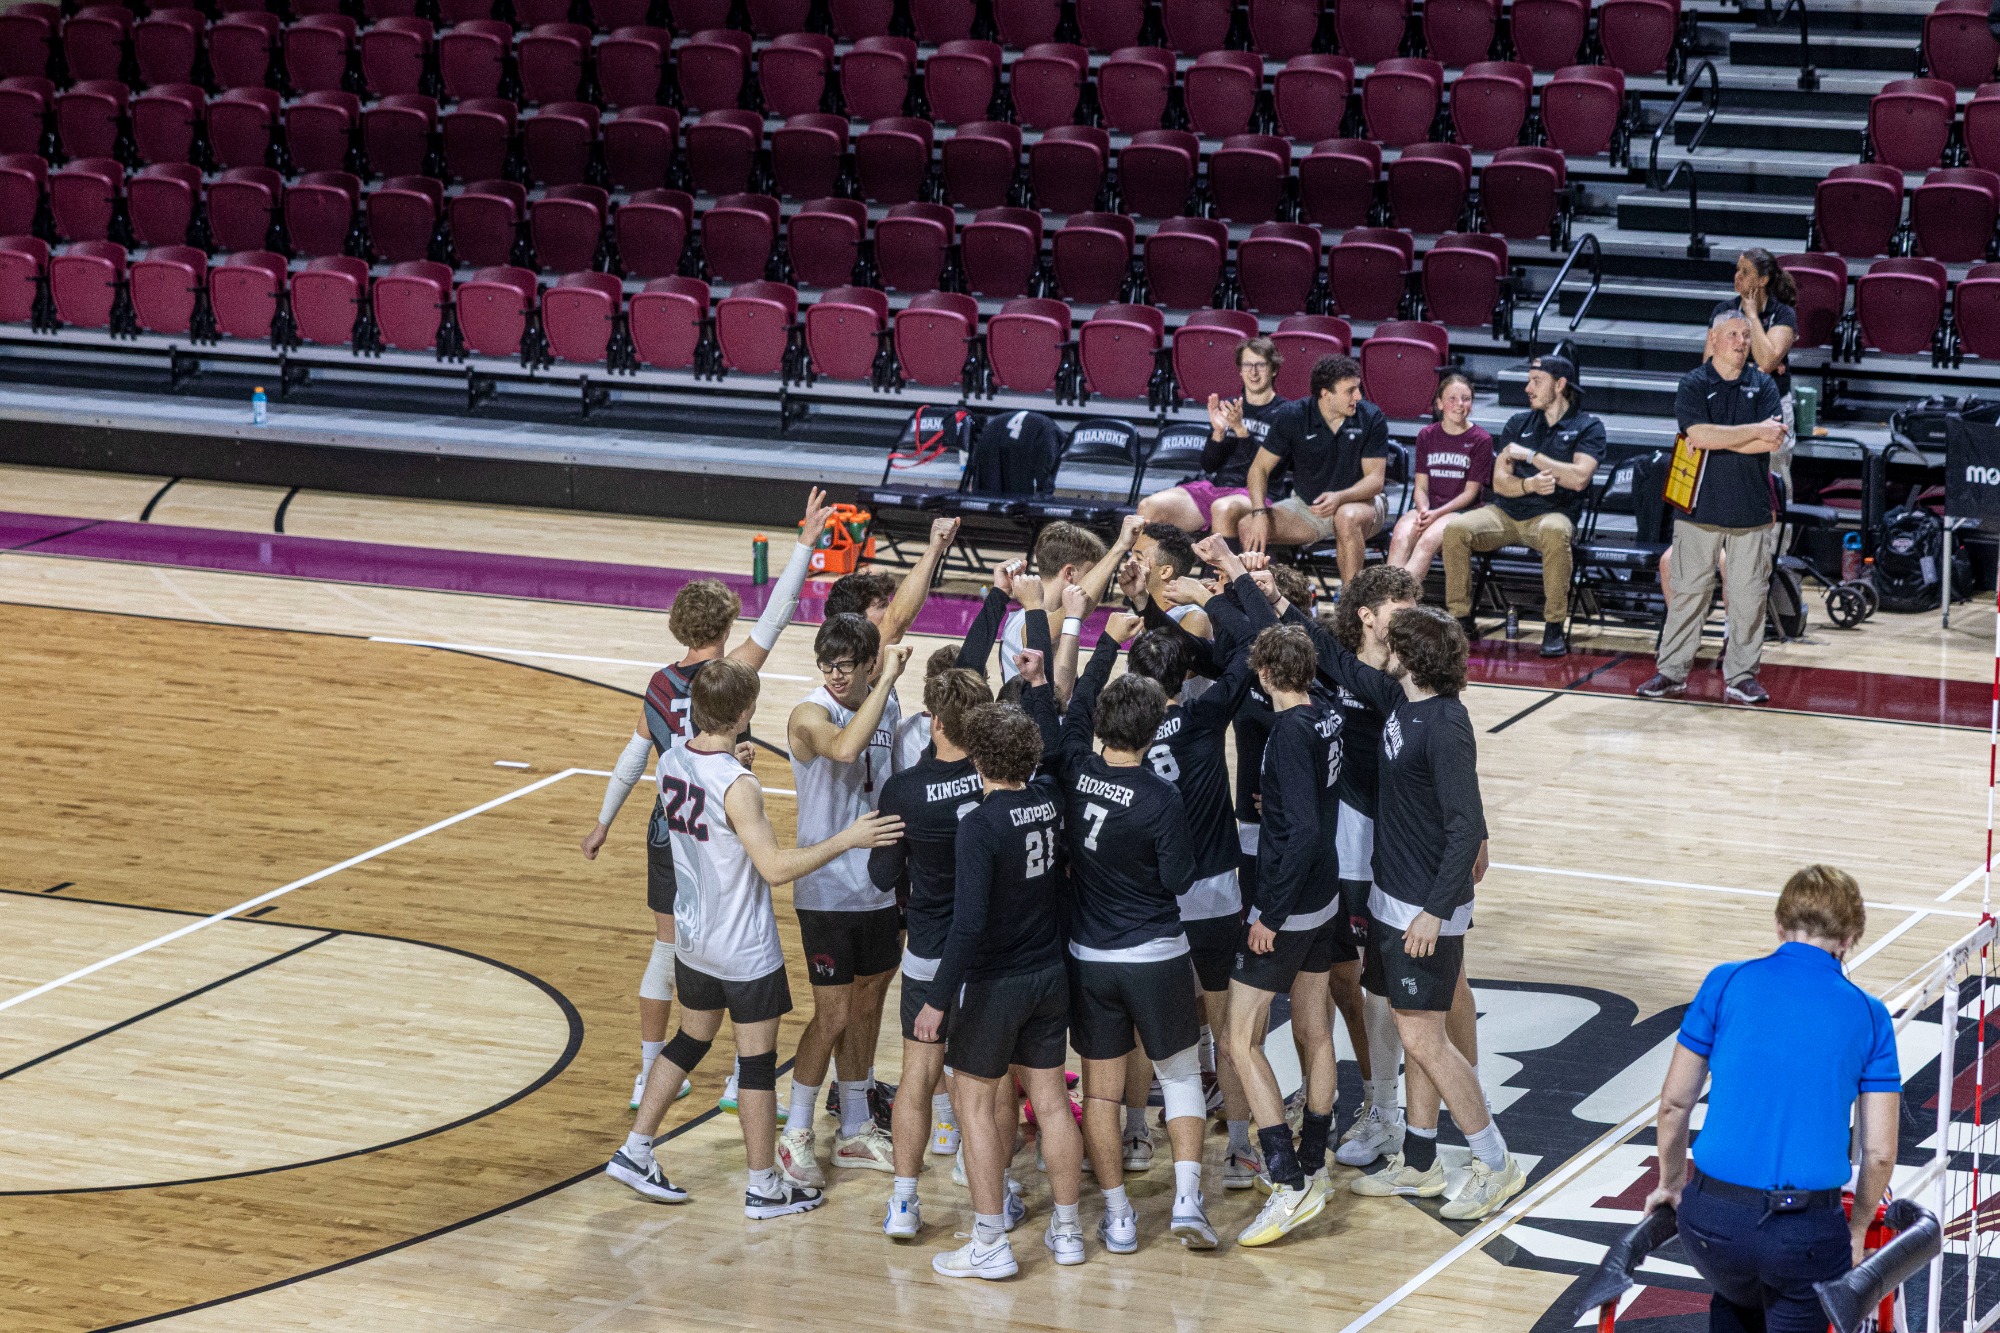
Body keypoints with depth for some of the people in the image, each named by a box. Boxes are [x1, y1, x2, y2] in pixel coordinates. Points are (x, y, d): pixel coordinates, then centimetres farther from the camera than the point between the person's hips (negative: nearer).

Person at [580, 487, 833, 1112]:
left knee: (666, 949, 15)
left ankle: (650, 1074, 21)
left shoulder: (659, 684, 1)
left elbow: (632, 758, 9)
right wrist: (806, 541, -17)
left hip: (668, 832, 6)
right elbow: (776, 615, -18)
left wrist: (603, 823, 21)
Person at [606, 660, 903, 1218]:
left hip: (692, 937, 8)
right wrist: (846, 840, -28)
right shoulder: (738, 787, -27)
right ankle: (765, 1188, 15)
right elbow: (775, 866, -31)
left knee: (691, 1039, 23)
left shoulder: (672, 760, -3)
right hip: (744, 951, -7)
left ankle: (634, 1154, 26)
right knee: (757, 1058, 5)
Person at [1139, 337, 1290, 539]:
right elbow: (1208, 465, 13)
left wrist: (1240, 430, -20)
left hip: (1253, 492, -5)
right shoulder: (1227, 408, 19)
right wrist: (1218, 432, -6)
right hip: (1212, 485, 5)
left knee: (1223, 509, -41)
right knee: (1149, 507, -20)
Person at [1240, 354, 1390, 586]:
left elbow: (1375, 479, -13)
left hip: (1360, 502, -2)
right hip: (1306, 505, 2)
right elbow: (1260, 468, -5)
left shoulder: (1371, 418, -11)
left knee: (1348, 517, -40)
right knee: (1248, 527, -21)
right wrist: (1259, 513, -22)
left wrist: (1339, 497, -34)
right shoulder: (1292, 417, -8)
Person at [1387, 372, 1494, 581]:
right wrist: (1423, 510, -13)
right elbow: (1421, 486, 10)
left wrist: (1437, 514, -15)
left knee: (1428, 540, -35)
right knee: (1401, 537, -31)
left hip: (1461, 511, -3)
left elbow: (1471, 492, -2)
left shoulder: (1481, 440, 3)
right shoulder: (1426, 436, 14)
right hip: (1427, 508, 3)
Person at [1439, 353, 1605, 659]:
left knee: (1555, 532, -41)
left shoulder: (1588, 427, 5)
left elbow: (1579, 478, -12)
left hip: (1552, 514, -4)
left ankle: (1554, 627, -29)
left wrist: (1530, 455, -9)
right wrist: (1530, 485, -14)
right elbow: (1499, 482, 8)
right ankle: (1462, 619, -13)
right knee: (1456, 528, -25)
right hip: (1505, 513, 4)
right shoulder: (1519, 423, 17)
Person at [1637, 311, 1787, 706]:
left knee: (1748, 596, 2)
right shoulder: (1693, 385, 1)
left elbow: (1772, 442, -7)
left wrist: (1716, 439, -10)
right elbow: (1700, 434, -16)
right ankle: (1672, 672, 10)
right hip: (1700, 506, -1)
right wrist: (1754, 431, -12)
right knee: (1688, 591, 2)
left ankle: (1741, 675, 10)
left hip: (1751, 509, 2)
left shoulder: (1763, 385, 7)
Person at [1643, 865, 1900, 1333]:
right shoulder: (1869, 1016, 3)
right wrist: (1857, 1230, 17)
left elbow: (1674, 1103, 6)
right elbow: (1879, 1151, 1)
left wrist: (1671, 1184, 23)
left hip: (1712, 1220, 2)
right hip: (1808, 1232, -2)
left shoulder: (1726, 983, 2)